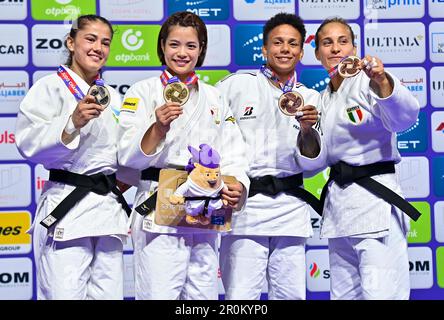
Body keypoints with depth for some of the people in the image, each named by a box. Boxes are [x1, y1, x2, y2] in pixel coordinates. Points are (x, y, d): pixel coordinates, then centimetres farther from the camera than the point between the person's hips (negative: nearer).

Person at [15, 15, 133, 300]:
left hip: (109, 208, 6)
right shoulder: (51, 87, -3)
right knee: (64, 294, -10)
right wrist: (73, 123, -25)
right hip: (67, 208, -6)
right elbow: (29, 143, -14)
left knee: (109, 294, 6)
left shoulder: (112, 97, 17)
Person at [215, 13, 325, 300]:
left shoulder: (310, 98, 11)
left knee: (291, 294, 7)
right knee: (241, 296, -8)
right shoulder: (236, 85, 2)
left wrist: (307, 130, -14)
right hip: (245, 203, -3)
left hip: (290, 208, 3)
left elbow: (311, 162, 5)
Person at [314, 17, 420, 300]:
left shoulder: (367, 81, -6)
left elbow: (403, 118, -26)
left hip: (374, 197, -8)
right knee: (343, 294, 11)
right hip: (337, 200, 8)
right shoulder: (324, 99, 16)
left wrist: (382, 81, -44)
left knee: (381, 294, -16)